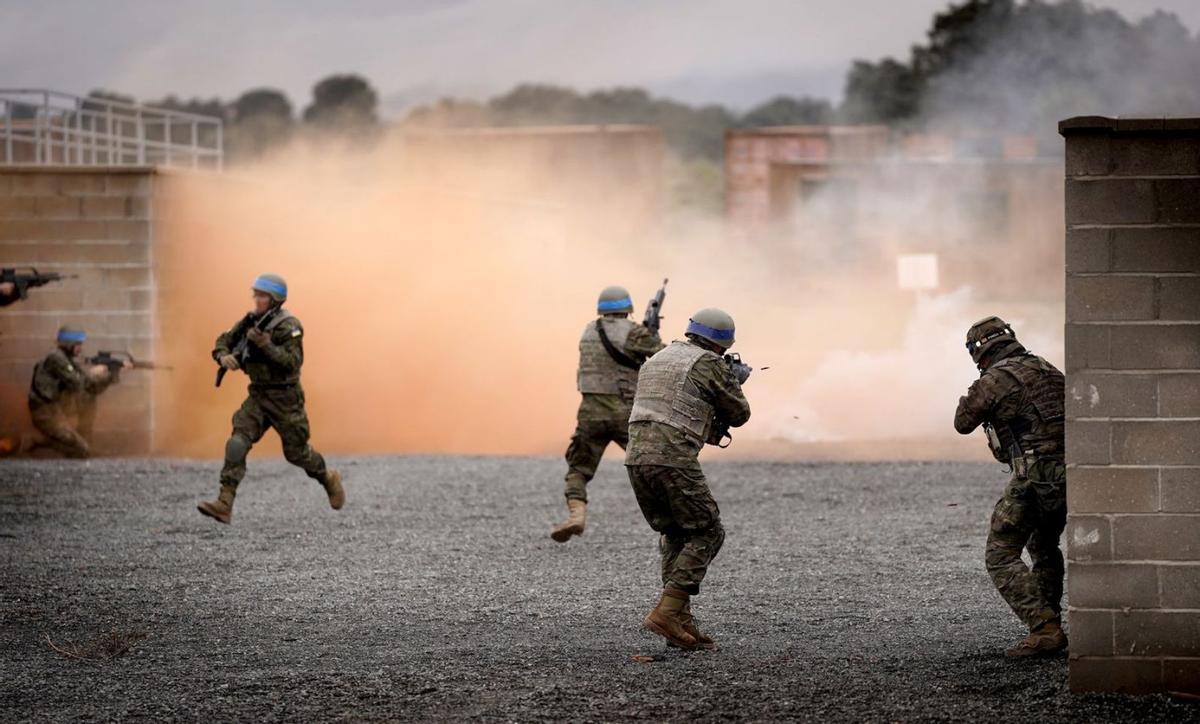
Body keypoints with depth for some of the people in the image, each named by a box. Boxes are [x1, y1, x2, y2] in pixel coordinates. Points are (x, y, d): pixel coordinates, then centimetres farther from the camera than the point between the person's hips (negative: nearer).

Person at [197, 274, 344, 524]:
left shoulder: (288, 326, -15)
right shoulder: (250, 322, 4)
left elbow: (293, 362, -23)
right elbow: (223, 342, 9)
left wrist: (265, 344, -33)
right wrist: (224, 356, -14)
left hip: (285, 398, -5)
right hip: (258, 396, 5)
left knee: (296, 452, 8)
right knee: (237, 444, -14)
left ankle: (329, 479, 38)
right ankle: (224, 504, -21)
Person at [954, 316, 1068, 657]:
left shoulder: (994, 380, -6)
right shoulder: (1049, 371, 16)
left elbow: (963, 422, 7)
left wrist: (971, 394, 26)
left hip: (1034, 478, -8)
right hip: (1068, 475, 8)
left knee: (1001, 557, -3)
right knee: (1044, 547, 29)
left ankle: (1044, 630, -16)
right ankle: (1051, 623, 33)